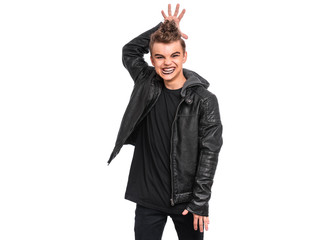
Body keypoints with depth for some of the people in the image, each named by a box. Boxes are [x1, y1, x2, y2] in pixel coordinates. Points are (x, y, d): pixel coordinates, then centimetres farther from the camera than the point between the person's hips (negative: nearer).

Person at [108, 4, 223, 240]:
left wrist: (200, 202, -13)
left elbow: (209, 153, -11)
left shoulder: (204, 100, -11)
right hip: (148, 197, 3)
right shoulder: (147, 85, 1)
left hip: (187, 200, -2)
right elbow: (129, 51, 17)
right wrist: (163, 27, 4)